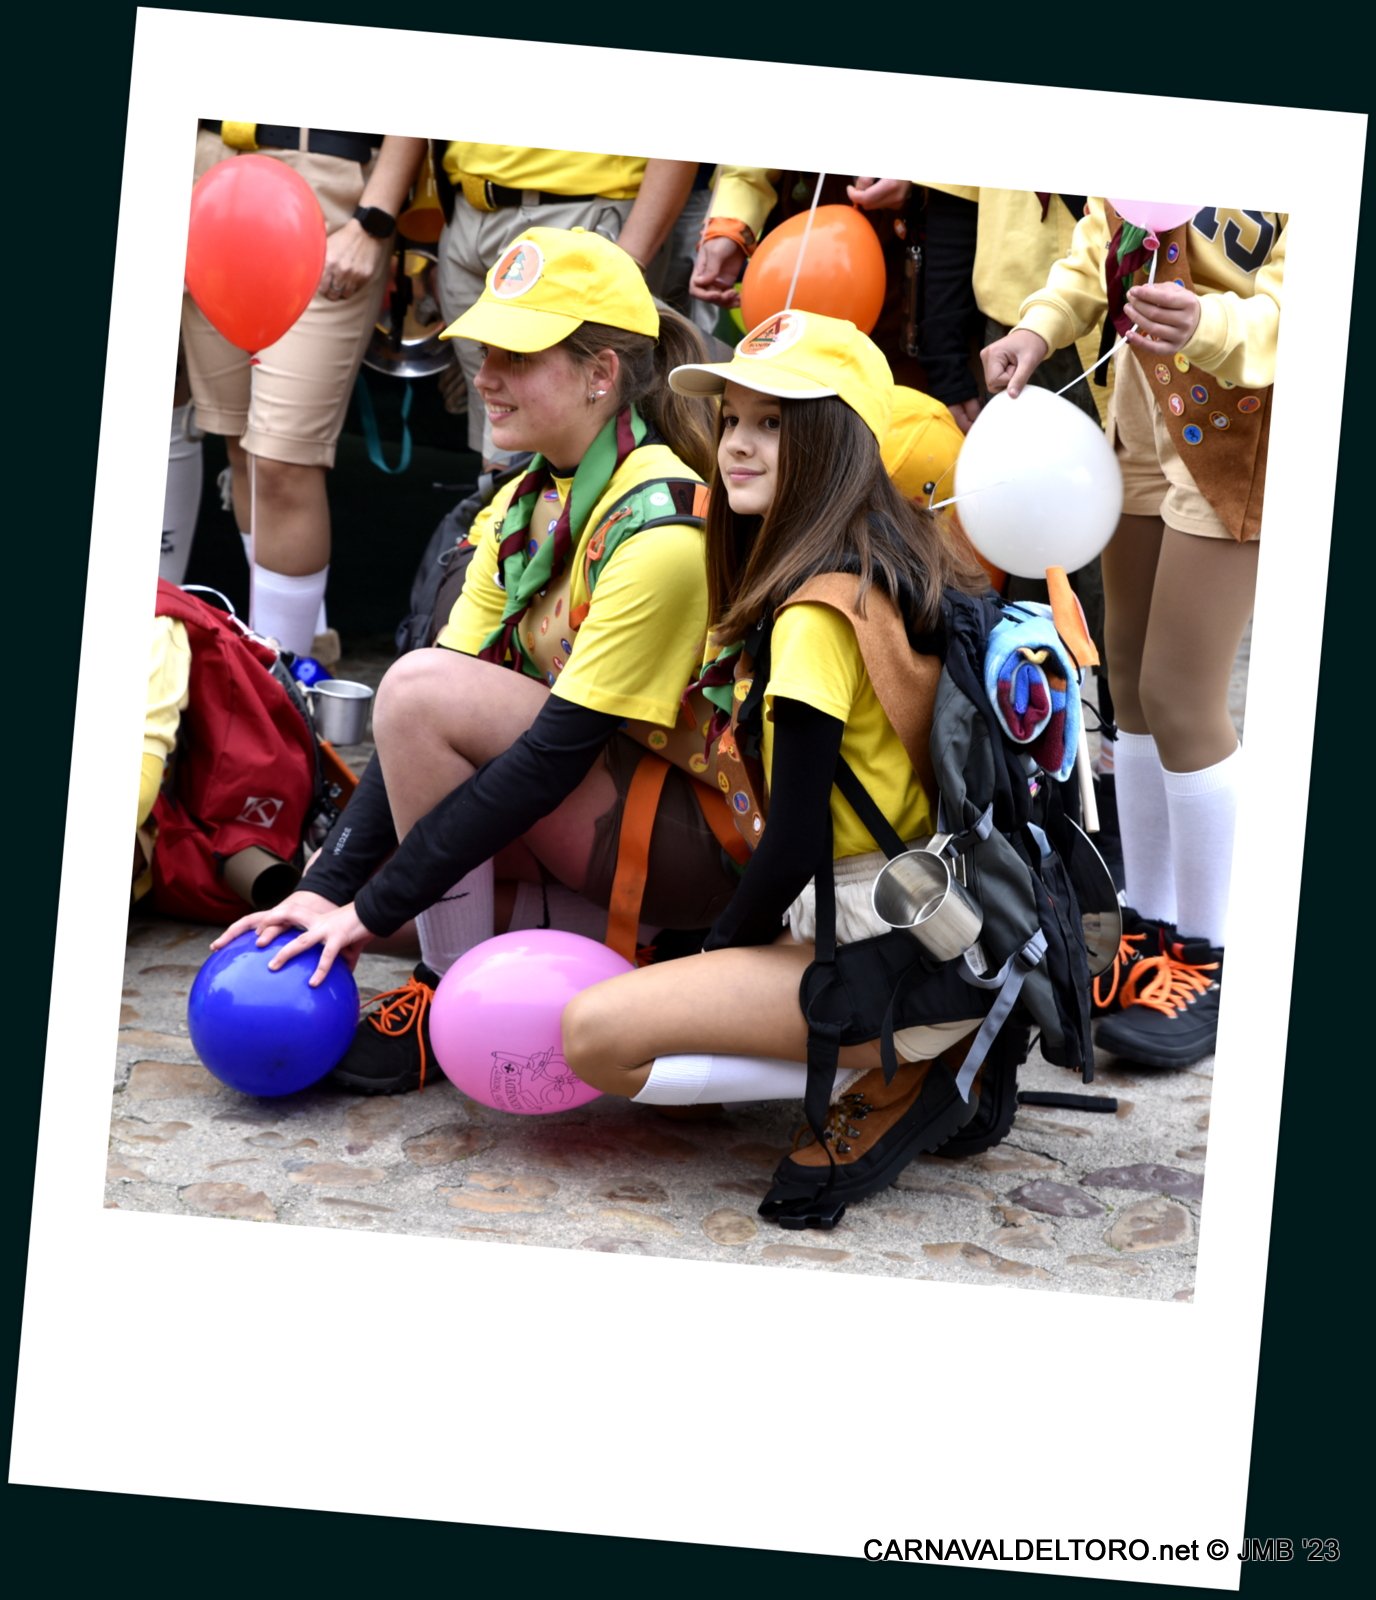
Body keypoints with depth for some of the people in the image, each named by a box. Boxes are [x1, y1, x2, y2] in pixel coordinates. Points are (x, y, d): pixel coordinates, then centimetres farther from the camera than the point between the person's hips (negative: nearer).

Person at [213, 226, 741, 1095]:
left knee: (423, 688, -23)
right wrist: (327, 885, -10)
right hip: (603, 816, 9)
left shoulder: (661, 527, -22)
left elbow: (558, 752, -25)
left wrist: (371, 909, -23)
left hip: (707, 840, -9)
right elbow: (422, 736, 0)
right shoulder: (524, 506, 4)